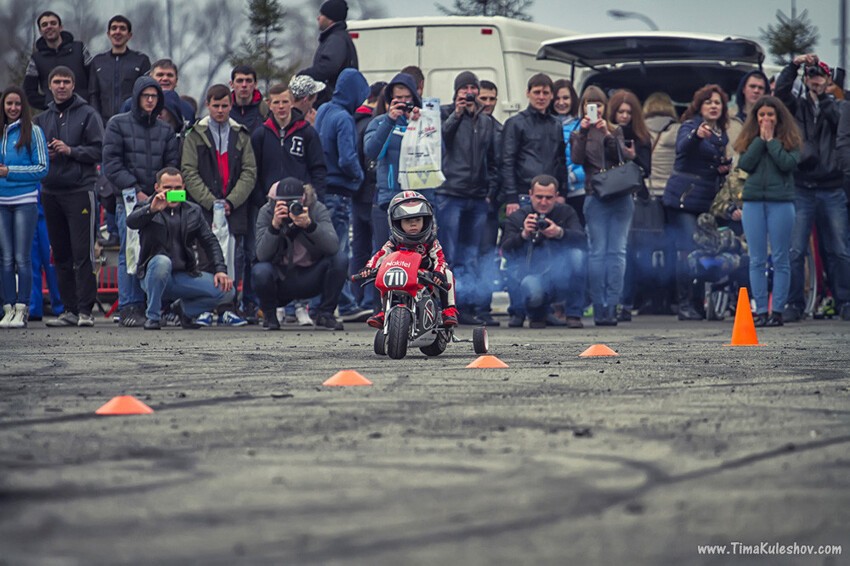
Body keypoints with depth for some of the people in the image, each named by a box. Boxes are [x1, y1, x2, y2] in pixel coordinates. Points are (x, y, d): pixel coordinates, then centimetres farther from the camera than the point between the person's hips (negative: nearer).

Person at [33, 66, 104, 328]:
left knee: (83, 253, -8)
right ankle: (70, 309, 11)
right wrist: (42, 154, -1)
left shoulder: (87, 114, 1)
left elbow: (99, 150, -5)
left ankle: (85, 309, -8)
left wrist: (70, 150, -14)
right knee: (61, 255, 7)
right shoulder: (42, 119, 16)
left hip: (79, 191, -5)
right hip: (50, 191, 5)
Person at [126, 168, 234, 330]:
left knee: (226, 291, -13)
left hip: (184, 276, 4)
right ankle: (152, 316, -20)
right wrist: (152, 210, -41)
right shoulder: (147, 208, 1)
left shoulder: (193, 211, 14)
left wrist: (221, 269, -4)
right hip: (155, 277, -4)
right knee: (162, 261, -39)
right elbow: (131, 222, -21)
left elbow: (210, 242, 12)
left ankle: (184, 308, 13)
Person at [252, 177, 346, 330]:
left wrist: (309, 224, -40)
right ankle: (269, 315, -1)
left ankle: (325, 313, -3)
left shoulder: (317, 209, -11)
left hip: (309, 279, 1)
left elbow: (333, 247, -26)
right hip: (280, 278, -1)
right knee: (261, 271, -33)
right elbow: (262, 255, -23)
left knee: (339, 262, -25)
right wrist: (274, 225, -36)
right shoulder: (267, 212, -12)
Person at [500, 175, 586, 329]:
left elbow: (582, 240, -14)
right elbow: (505, 250, -11)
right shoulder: (517, 217, 3)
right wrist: (523, 235, -30)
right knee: (533, 293, -38)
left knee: (578, 254, -29)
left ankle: (574, 314, -15)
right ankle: (537, 315, 6)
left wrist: (560, 232, -34)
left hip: (562, 278, 2)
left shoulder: (566, 212, 5)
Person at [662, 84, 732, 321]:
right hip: (684, 198, -7)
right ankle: (685, 305, -12)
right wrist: (697, 135, -48)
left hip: (707, 201, 7)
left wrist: (725, 167, 6)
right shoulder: (690, 126, -5)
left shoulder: (722, 135, 17)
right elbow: (682, 147, -27)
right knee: (688, 250, -13)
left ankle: (699, 304, 14)